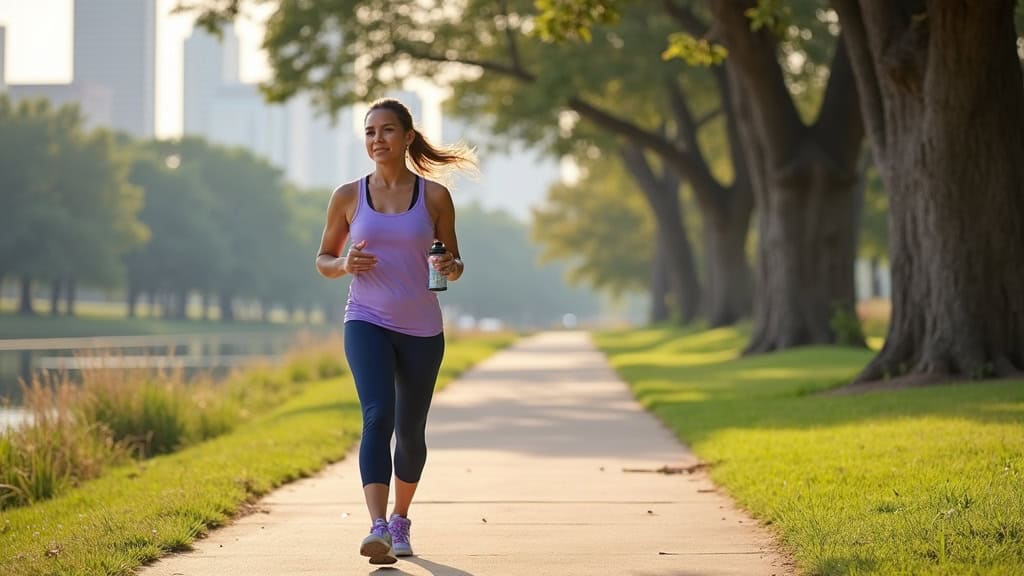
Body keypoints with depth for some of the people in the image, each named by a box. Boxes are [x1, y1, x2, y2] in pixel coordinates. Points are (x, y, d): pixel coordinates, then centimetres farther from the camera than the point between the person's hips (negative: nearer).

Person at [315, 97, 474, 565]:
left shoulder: (435, 197, 1)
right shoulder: (348, 197, 2)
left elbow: (454, 264, 8)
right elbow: (323, 260, 11)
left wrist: (449, 268, -15)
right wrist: (345, 264, -11)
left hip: (422, 330, 1)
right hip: (367, 323, -1)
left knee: (410, 430, 11)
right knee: (377, 417, -22)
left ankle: (400, 519, 36)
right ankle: (378, 528, -32)